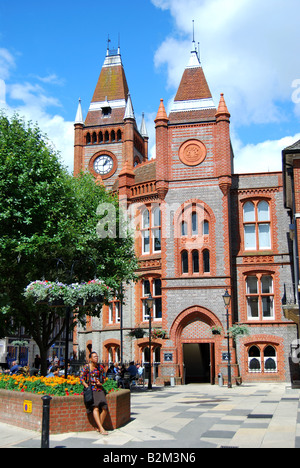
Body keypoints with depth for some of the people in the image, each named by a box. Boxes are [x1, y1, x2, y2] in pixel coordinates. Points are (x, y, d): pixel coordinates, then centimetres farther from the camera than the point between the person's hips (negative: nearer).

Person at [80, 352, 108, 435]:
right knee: (95, 407, -24)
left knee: (104, 408, -16)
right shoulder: (86, 367, 1)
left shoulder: (100, 367, 11)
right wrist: (87, 387, -12)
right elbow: (81, 379, -1)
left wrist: (100, 383, -3)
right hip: (90, 389, -3)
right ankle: (101, 429, -26)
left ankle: (99, 428, -1)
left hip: (99, 389, 3)